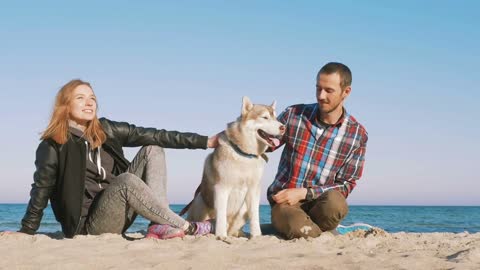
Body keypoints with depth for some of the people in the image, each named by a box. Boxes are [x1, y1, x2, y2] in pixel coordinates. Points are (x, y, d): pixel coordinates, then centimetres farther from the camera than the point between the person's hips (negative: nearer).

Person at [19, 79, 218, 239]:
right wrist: (26, 231, -2)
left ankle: (160, 225, -18)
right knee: (127, 180, -34)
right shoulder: (53, 146, -10)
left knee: (152, 149, -2)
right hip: (90, 224, -7)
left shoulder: (105, 131, 5)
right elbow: (41, 190, -3)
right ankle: (185, 227, -22)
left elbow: (153, 136, 2)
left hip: (117, 213, 7)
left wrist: (204, 141, 0)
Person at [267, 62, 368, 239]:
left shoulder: (357, 135, -1)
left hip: (319, 200, 1)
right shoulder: (293, 114, -1)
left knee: (335, 203, -35)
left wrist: (303, 193, -15)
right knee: (300, 230, -34)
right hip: (284, 200, -1)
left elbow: (345, 185, -2)